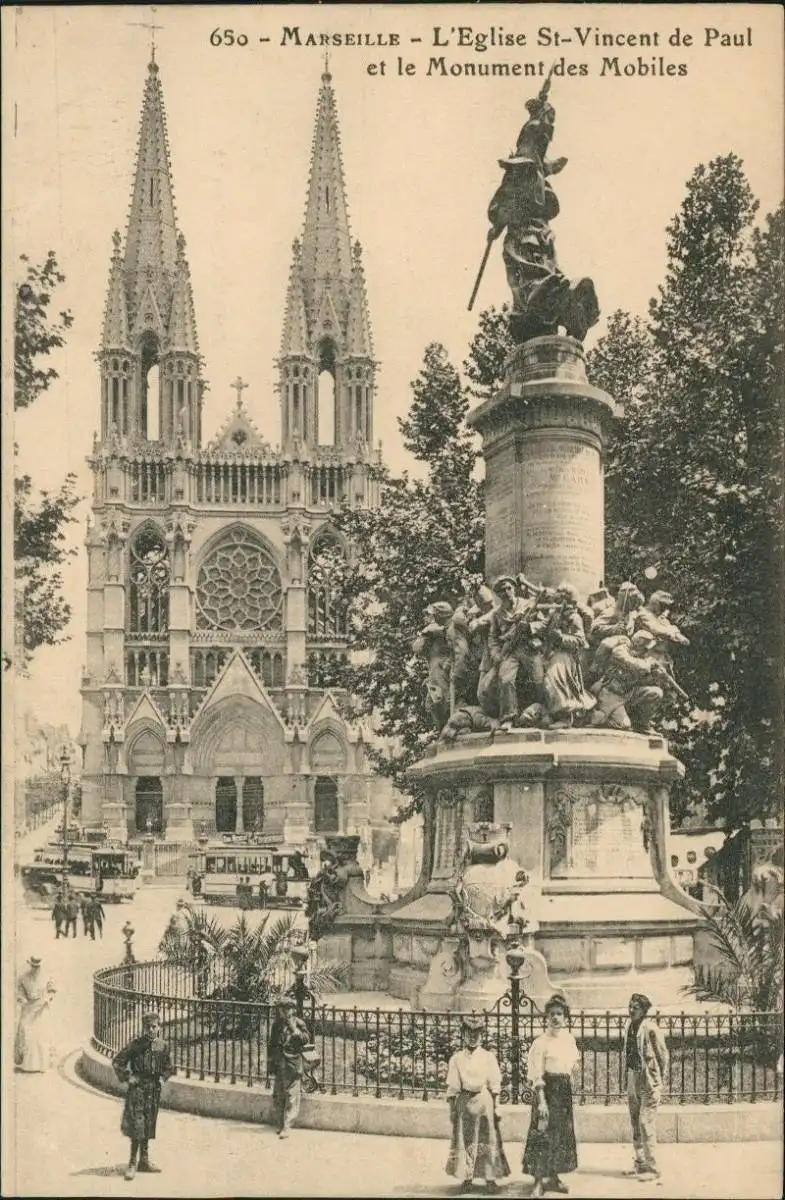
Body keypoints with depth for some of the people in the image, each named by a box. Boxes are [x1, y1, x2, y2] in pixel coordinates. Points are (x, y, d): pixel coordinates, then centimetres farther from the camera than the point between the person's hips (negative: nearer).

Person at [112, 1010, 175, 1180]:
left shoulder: (162, 1046, 3)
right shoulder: (135, 1044, -8)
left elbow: (169, 1067, 20)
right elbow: (117, 1061, -3)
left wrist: (163, 1078, 6)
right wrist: (127, 1077, -7)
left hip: (154, 1088, 4)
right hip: (138, 1086, -4)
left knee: (149, 1125, 11)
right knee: (136, 1124, -8)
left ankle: (144, 1160, 21)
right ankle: (133, 1163, -4)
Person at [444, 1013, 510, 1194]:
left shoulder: (488, 1057, 2)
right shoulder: (457, 1058, 4)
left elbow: (495, 1084, 2)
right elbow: (452, 1087, 4)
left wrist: (495, 1107, -4)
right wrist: (452, 1109, 0)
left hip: (484, 1100, -1)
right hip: (464, 1101, 1)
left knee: (487, 1139, 0)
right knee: (464, 1139, 2)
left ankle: (490, 1178, 6)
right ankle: (466, 1178, 10)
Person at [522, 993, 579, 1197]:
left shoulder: (569, 1038, 6)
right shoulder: (541, 1042, -12)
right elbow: (537, 1075, -15)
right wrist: (541, 1101, -21)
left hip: (565, 1090, 7)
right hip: (548, 1088, -6)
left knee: (562, 1135, 11)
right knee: (544, 1135, -6)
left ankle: (553, 1177, 23)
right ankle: (539, 1181, 0)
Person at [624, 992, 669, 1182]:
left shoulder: (651, 1029, -16)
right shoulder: (628, 1026, 5)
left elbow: (663, 1054, -9)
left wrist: (660, 1080, -5)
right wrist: (629, 1077, 12)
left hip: (648, 1081, -8)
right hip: (633, 1079, 8)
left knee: (646, 1124, -9)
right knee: (635, 1123, 14)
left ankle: (651, 1168, -3)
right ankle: (640, 1162, 25)